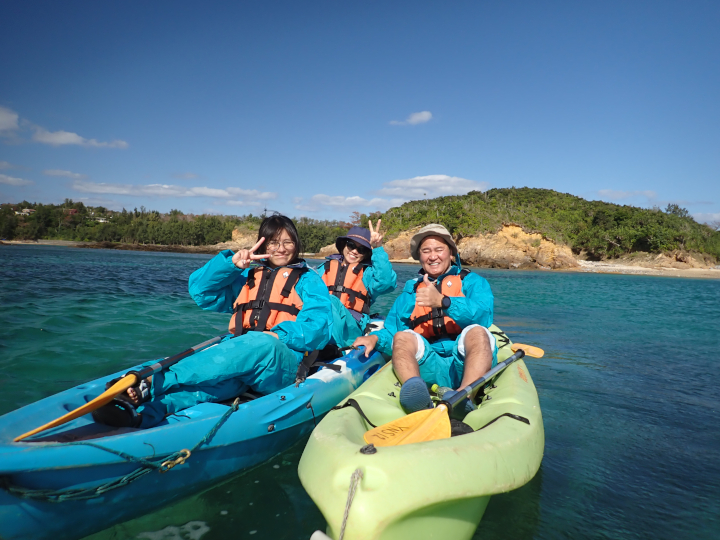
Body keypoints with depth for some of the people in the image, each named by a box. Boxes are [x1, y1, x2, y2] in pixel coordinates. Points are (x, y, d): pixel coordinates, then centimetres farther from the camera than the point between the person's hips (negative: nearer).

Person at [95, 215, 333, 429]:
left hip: (282, 363, -3)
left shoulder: (308, 280, 13)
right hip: (239, 354, 3)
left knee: (260, 344, -38)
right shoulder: (247, 276, 26)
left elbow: (319, 327, -3)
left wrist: (278, 336, -17)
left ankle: (150, 385, -45)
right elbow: (200, 290, 15)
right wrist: (231, 263, 1)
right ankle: (144, 413, -59)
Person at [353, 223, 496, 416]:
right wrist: (376, 338, -6)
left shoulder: (472, 282, 14)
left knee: (477, 332, -29)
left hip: (465, 363, -1)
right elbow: (391, 331, 17)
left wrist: (443, 301, -20)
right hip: (429, 368, 2)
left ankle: (463, 397, -49)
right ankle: (415, 387, -50)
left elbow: (483, 316, -7)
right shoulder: (409, 293, 24)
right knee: (402, 336, -24)